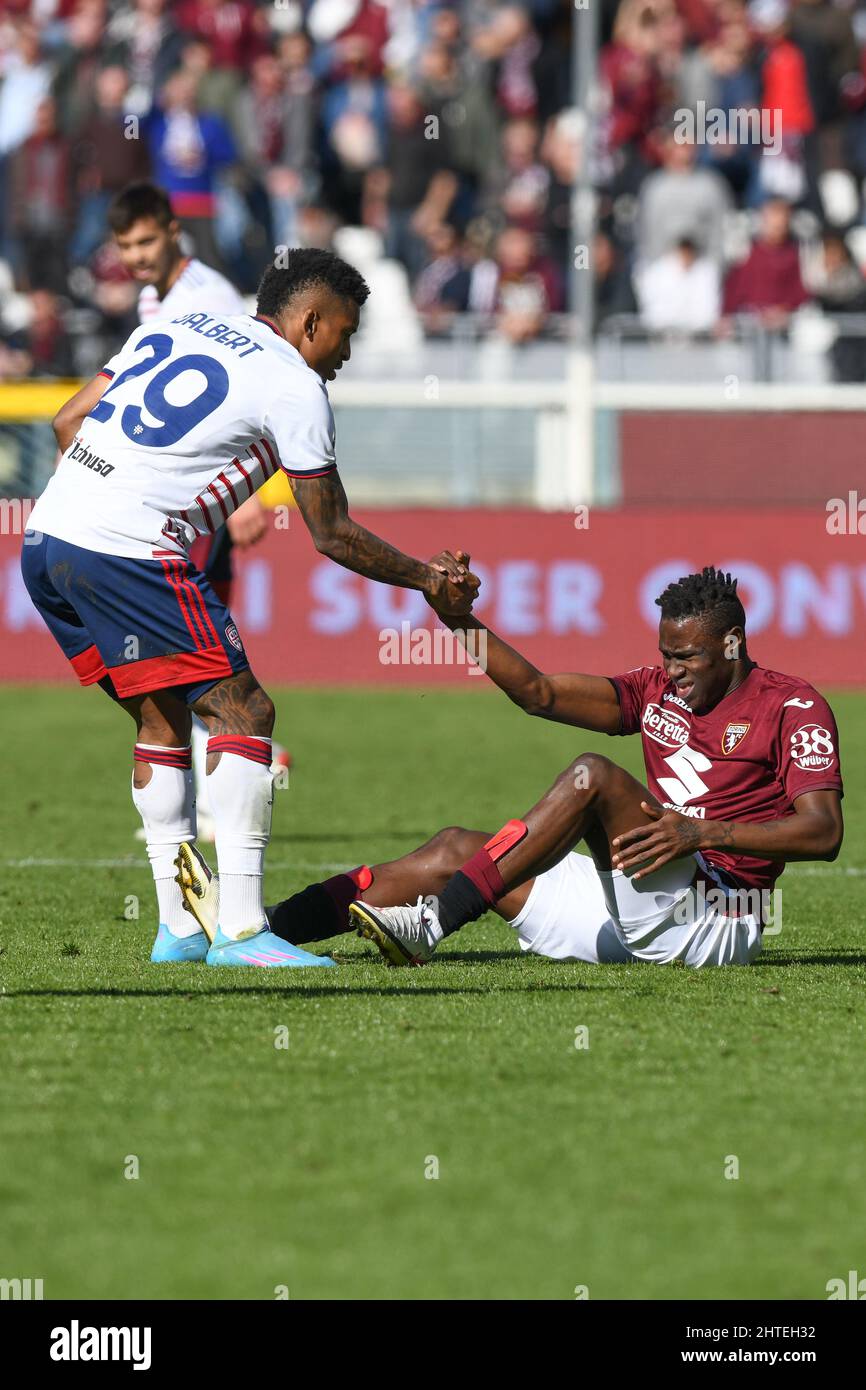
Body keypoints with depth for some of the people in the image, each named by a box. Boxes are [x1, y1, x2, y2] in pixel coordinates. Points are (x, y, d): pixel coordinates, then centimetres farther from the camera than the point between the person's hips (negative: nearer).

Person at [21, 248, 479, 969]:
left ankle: (179, 927, 16)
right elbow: (333, 534, 6)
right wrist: (429, 580, 19)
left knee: (163, 718, 18)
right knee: (243, 712, -4)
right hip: (130, 553, -8)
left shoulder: (173, 328, 21)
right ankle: (239, 929, -11)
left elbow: (69, 421, 22)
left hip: (45, 538, 8)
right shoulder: (295, 387, -1)